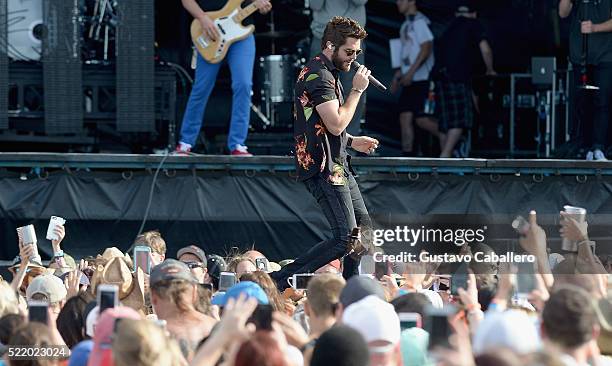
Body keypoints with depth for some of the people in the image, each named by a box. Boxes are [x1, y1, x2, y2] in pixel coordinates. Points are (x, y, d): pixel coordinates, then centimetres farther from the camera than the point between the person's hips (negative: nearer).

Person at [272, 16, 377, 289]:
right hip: (324, 168, -11)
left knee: (364, 229, 11)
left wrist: (351, 142, 17)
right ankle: (282, 280, -14)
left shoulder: (325, 73, 19)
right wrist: (357, 90, -13)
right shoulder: (319, 77, -16)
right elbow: (336, 124, -22)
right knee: (346, 238, -15)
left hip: (337, 165, 11)